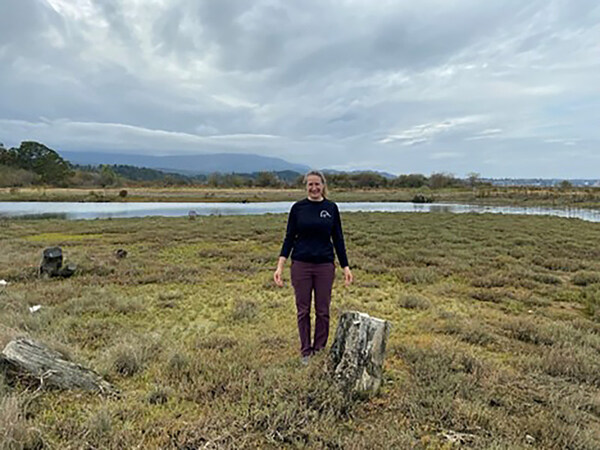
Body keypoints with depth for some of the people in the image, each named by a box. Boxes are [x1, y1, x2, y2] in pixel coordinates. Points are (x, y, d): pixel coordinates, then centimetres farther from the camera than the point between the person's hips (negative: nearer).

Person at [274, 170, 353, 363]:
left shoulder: (331, 208, 3)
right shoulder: (298, 208, 0)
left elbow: (338, 239, 6)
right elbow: (289, 237, 0)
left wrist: (345, 266, 3)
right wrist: (280, 265, -9)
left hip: (325, 265, 1)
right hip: (301, 264, 0)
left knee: (323, 311, 7)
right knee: (303, 311, 7)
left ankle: (320, 351, 24)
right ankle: (305, 352, 22)